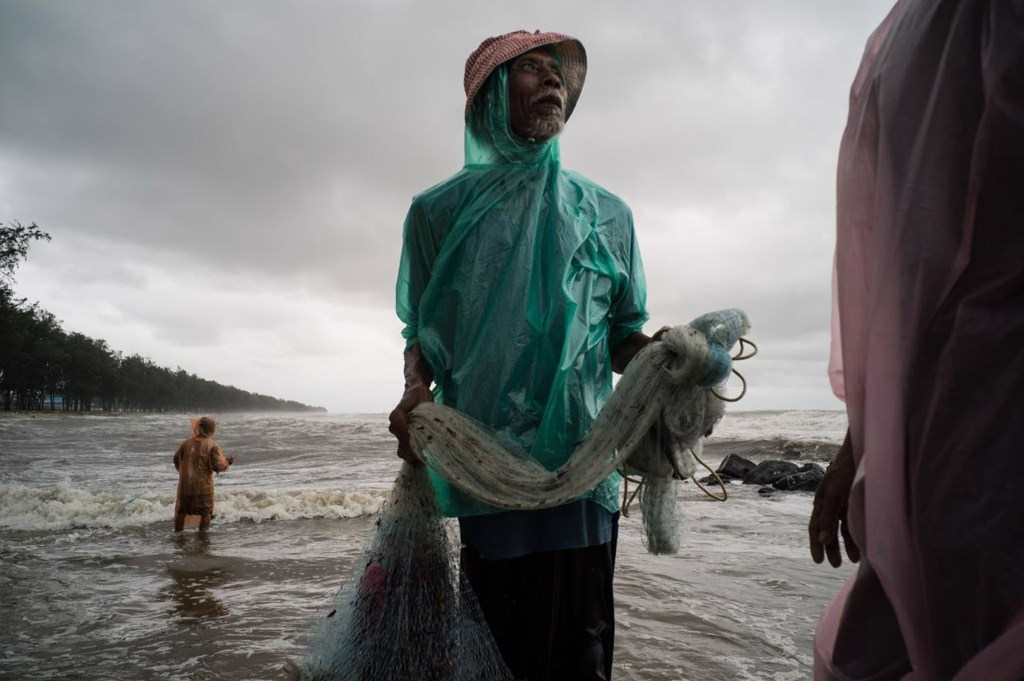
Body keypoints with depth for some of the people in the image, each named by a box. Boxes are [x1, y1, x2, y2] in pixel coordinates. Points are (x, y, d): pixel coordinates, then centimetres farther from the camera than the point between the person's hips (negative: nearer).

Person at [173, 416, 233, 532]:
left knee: (181, 510, 21)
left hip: (185, 484, 3)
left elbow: (176, 459, 11)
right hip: (203, 485, -3)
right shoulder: (212, 446, -13)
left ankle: (178, 531, 30)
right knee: (205, 512, 13)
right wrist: (228, 462, 3)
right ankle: (203, 532, 15)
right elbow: (219, 465, -17)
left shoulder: (186, 443, -2)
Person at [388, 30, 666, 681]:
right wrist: (416, 391, -10)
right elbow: (422, 332, 11)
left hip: (581, 460, 1)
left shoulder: (607, 213, 13)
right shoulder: (440, 210, 10)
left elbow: (624, 336, 13)